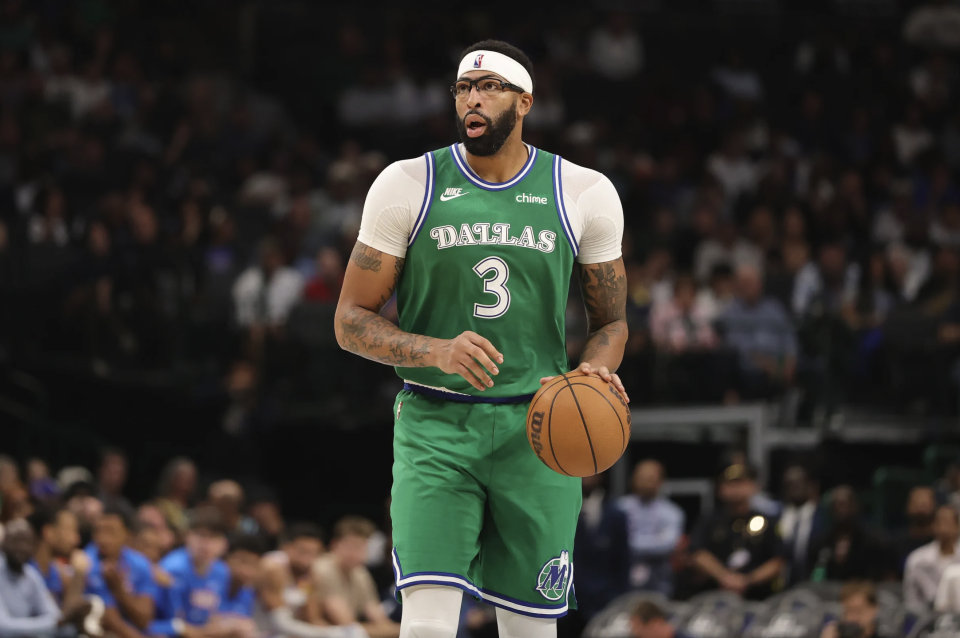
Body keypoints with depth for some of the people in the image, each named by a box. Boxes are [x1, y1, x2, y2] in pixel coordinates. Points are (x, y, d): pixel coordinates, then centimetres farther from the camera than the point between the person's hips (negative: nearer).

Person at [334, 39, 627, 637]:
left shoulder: (584, 193, 3)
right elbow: (351, 321, -1)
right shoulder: (408, 185, -1)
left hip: (536, 429, 2)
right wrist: (437, 351, -20)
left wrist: (595, 372, -10)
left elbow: (611, 322, 14)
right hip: (437, 425, -2)